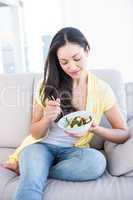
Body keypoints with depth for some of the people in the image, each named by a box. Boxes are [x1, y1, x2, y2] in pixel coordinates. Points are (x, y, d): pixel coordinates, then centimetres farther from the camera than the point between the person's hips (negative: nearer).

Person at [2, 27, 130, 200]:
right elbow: (35, 133, 3)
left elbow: (124, 133, 1)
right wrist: (47, 119, -20)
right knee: (30, 186, -36)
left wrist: (96, 129, -19)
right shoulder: (47, 85, -2)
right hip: (42, 145, -3)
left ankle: (25, 169, -14)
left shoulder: (101, 89, -4)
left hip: (73, 150, 3)